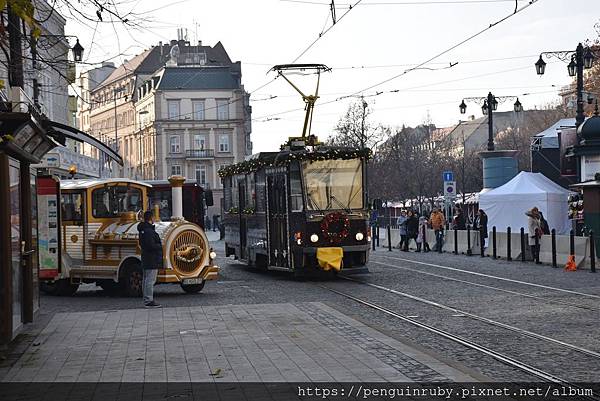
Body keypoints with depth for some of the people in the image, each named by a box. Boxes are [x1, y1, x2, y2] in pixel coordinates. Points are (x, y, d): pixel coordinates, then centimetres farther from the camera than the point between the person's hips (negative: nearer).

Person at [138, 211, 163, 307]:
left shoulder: (143, 230, 15)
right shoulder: (149, 231, -19)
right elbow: (151, 246, -25)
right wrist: (160, 246, -6)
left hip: (146, 259, 11)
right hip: (152, 260, -11)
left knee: (146, 280, 14)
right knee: (150, 280, -10)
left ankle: (146, 300, 20)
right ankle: (149, 301, -11)